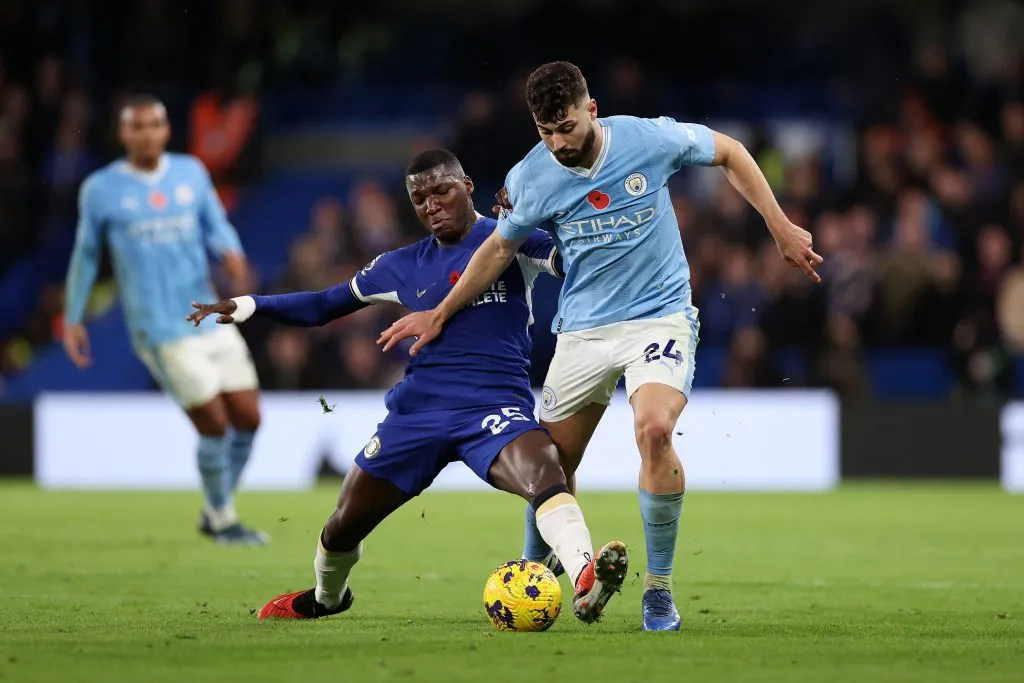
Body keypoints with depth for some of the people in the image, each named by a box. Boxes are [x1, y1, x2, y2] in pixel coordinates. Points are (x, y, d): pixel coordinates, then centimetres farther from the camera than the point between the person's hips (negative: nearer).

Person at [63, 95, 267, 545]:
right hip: (161, 332, -5)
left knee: (248, 419, 2)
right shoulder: (100, 190, -1)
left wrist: (231, 254, -10)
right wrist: (72, 319, 13)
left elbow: (216, 227, 13)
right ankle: (222, 519, 13)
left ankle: (213, 514, 22)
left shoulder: (191, 173, 8)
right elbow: (86, 253, 10)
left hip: (210, 318, 5)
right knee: (215, 426, -9)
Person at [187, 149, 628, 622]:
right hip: (419, 407, 5)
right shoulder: (404, 267, 12)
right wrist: (248, 306, 11)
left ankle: (585, 582, -54)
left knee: (543, 473, -37)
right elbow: (324, 305, 21)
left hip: (495, 404, -4)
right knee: (344, 524, 12)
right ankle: (325, 597, 44)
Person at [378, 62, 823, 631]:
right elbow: (500, 248, 11)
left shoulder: (650, 139, -14)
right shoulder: (530, 178, -8)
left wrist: (782, 229, 3)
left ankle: (659, 588, -14)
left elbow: (729, 152, 4)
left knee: (654, 429, -27)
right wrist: (440, 315, 14)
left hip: (661, 314, -3)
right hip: (583, 326, 3)